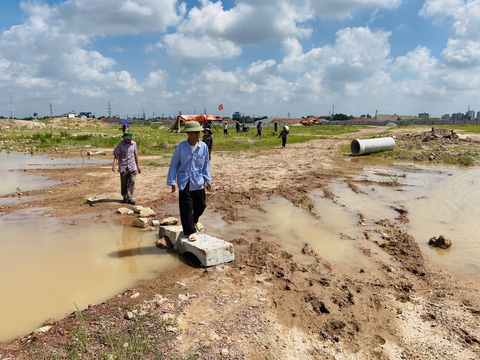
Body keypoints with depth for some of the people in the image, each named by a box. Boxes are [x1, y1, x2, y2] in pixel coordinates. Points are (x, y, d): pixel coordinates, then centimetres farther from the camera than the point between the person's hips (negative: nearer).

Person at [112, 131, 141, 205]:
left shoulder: (134, 143, 6)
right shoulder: (120, 145, -5)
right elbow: (116, 156, -7)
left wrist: (137, 166, 18)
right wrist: (114, 165, -23)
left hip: (132, 167, 2)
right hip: (123, 167, -2)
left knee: (131, 182, -8)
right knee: (123, 184, 5)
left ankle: (129, 198, -5)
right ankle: (125, 198, 21)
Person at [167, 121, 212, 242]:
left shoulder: (203, 147, 0)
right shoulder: (181, 147, -6)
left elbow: (206, 164, 9)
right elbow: (174, 164, 1)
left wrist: (207, 180, 5)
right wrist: (172, 181, -3)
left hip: (198, 182, 2)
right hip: (184, 182, -2)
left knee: (201, 205, 10)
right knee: (186, 207, 0)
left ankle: (195, 220, 43)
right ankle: (190, 231, 15)